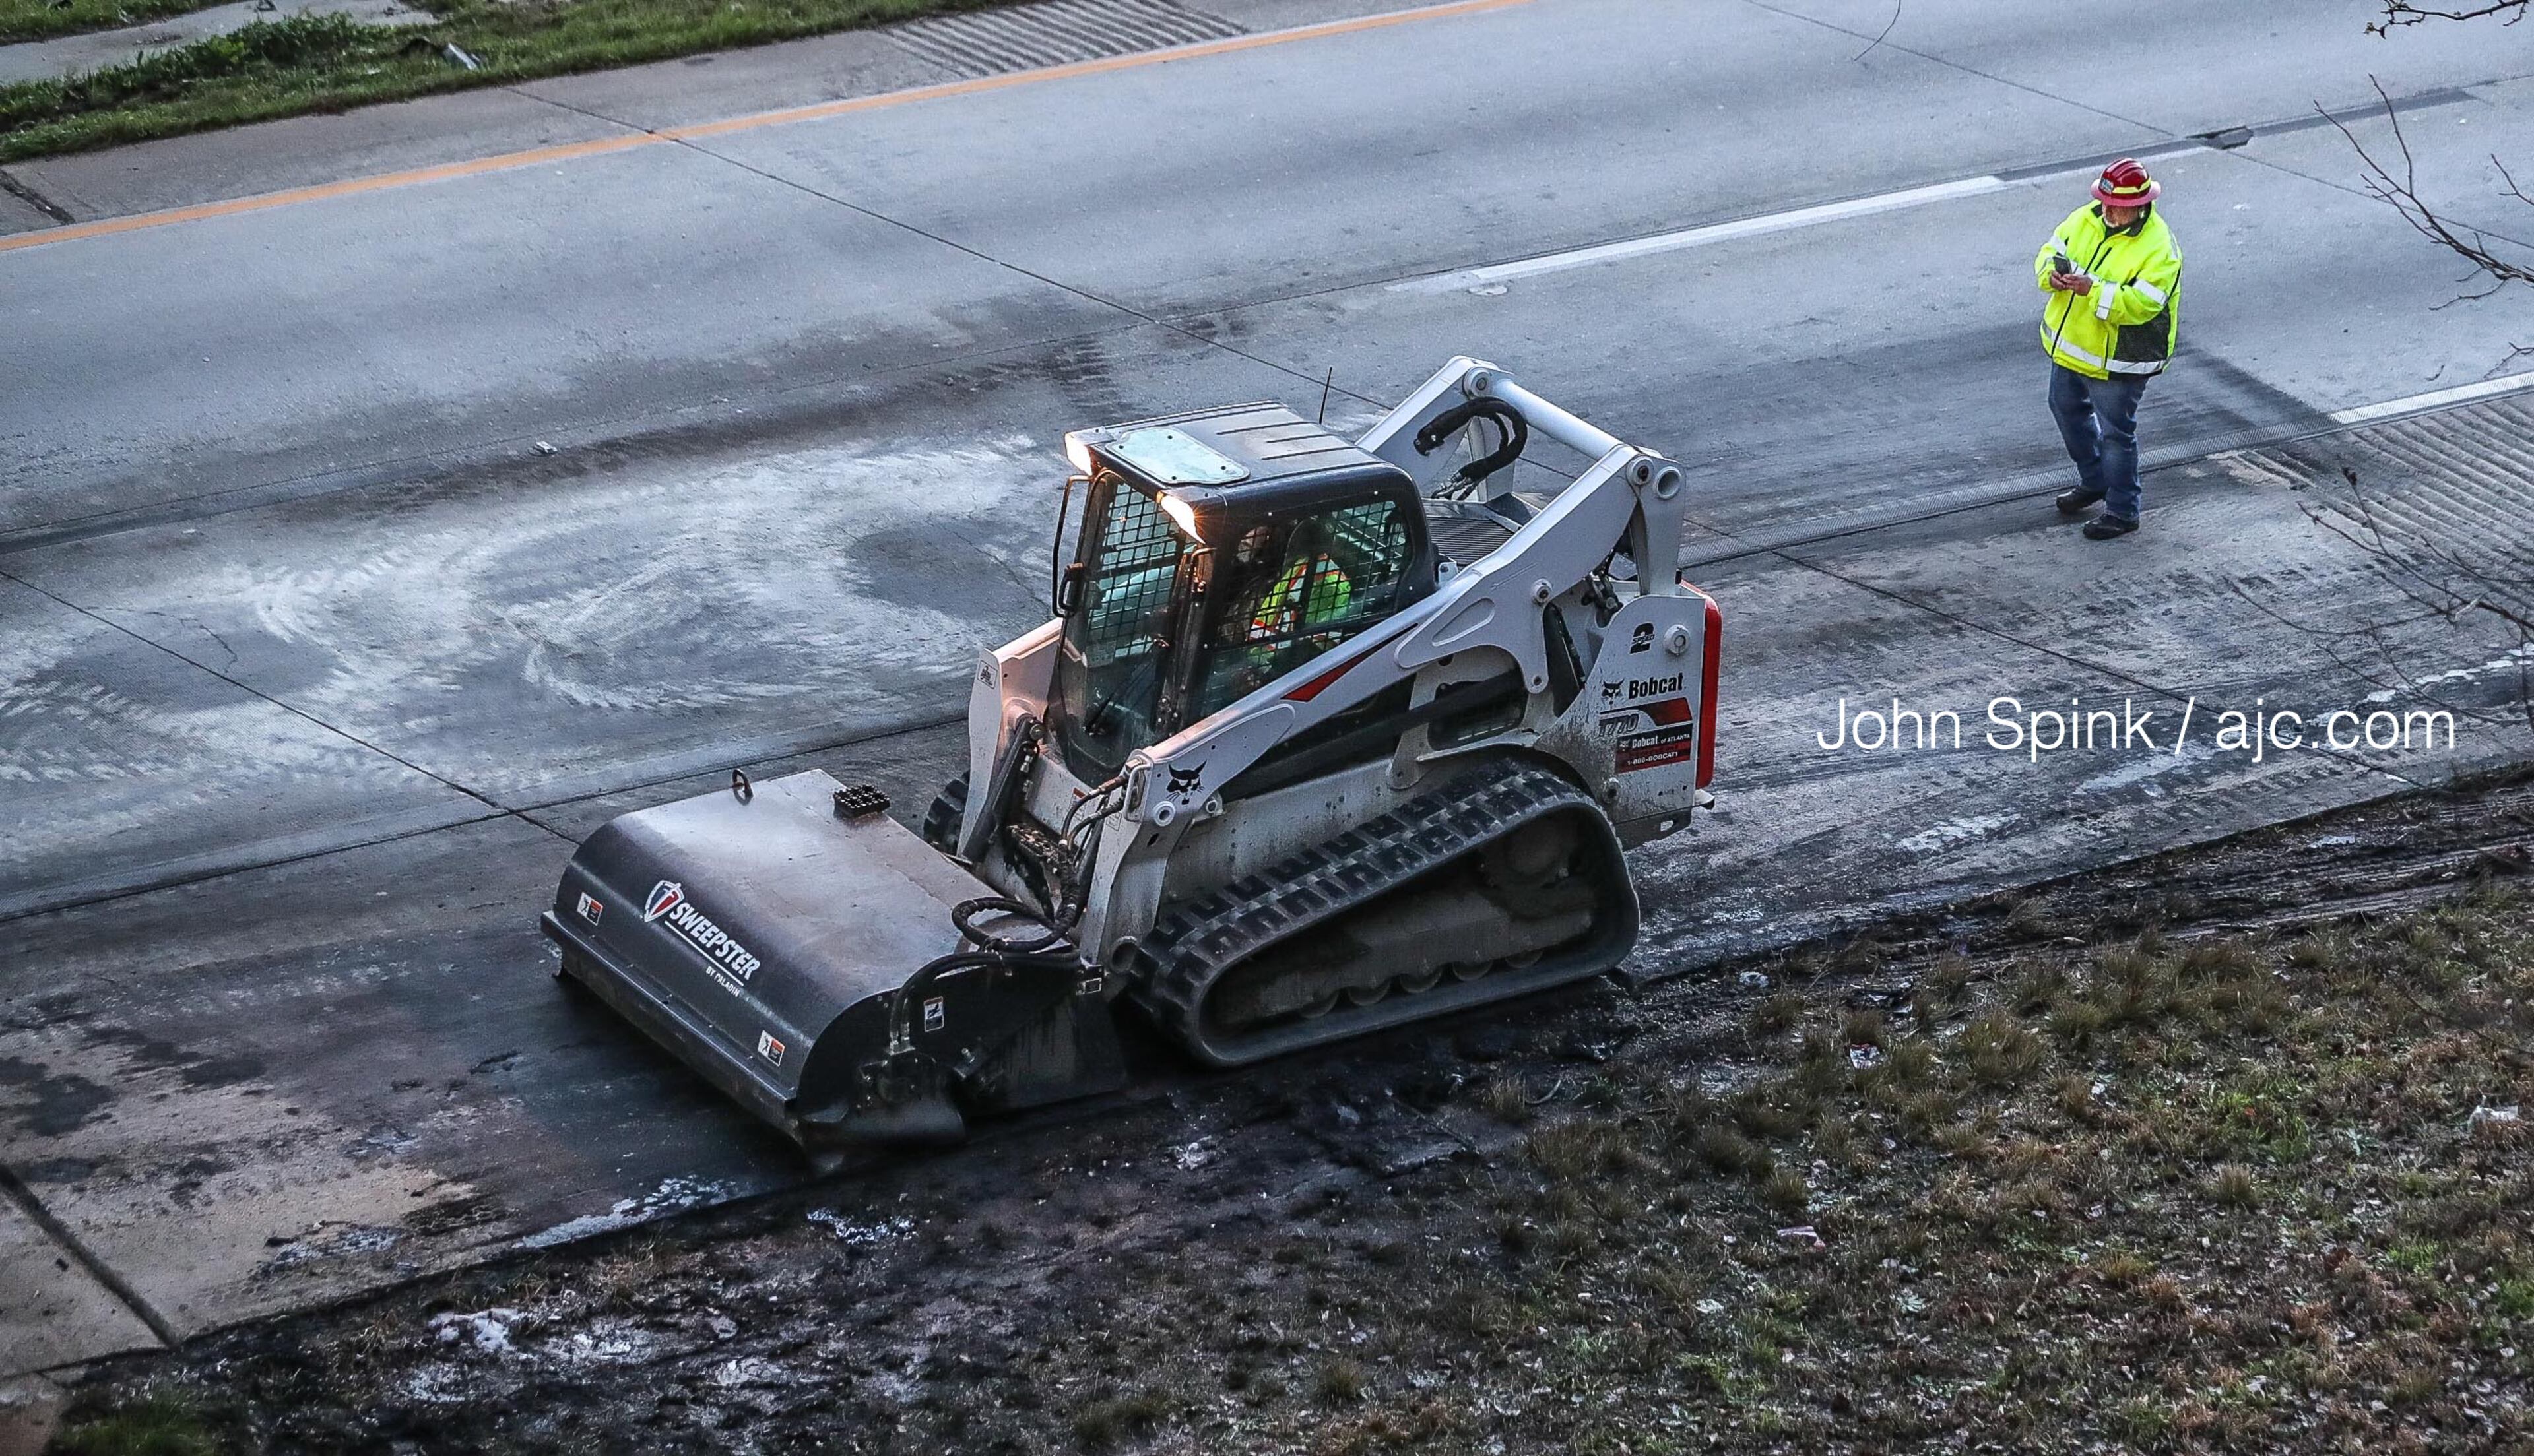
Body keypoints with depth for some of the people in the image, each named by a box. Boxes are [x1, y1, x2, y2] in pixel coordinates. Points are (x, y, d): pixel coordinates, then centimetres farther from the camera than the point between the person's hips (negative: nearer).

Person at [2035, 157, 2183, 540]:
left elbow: (2142, 304, -31)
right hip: (2069, 343, 8)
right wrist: (2052, 272, -22)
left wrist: (2094, 290, -42)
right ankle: (2094, 482, 47)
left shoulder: (2159, 248, -23)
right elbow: (2051, 250, 3)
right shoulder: (2086, 219, -3)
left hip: (2117, 360, -8)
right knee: (2068, 408, 25)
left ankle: (2122, 511, 17)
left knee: (2115, 431, 1)